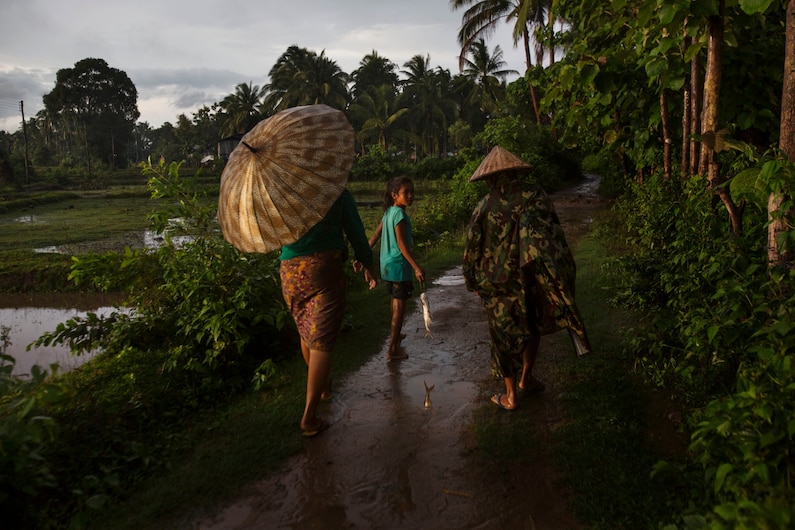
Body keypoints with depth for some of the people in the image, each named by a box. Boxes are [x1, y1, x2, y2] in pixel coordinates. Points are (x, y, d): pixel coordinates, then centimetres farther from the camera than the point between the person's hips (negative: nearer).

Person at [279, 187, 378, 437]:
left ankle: (323, 386, 44)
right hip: (325, 267, -4)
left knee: (306, 332, 22)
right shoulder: (339, 193, -1)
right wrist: (368, 264, 15)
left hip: (290, 270, 4)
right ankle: (309, 416, -5)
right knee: (321, 340, -1)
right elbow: (355, 232, 4)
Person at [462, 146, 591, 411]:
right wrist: (560, 278, -9)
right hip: (530, 280, 1)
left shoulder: (483, 208, -8)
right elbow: (551, 237, -13)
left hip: (496, 285, 0)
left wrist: (474, 283, 13)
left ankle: (510, 396, 21)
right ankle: (526, 378, 31)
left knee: (505, 336, 12)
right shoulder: (534, 197, -7)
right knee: (534, 326, 26)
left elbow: (472, 249, -2)